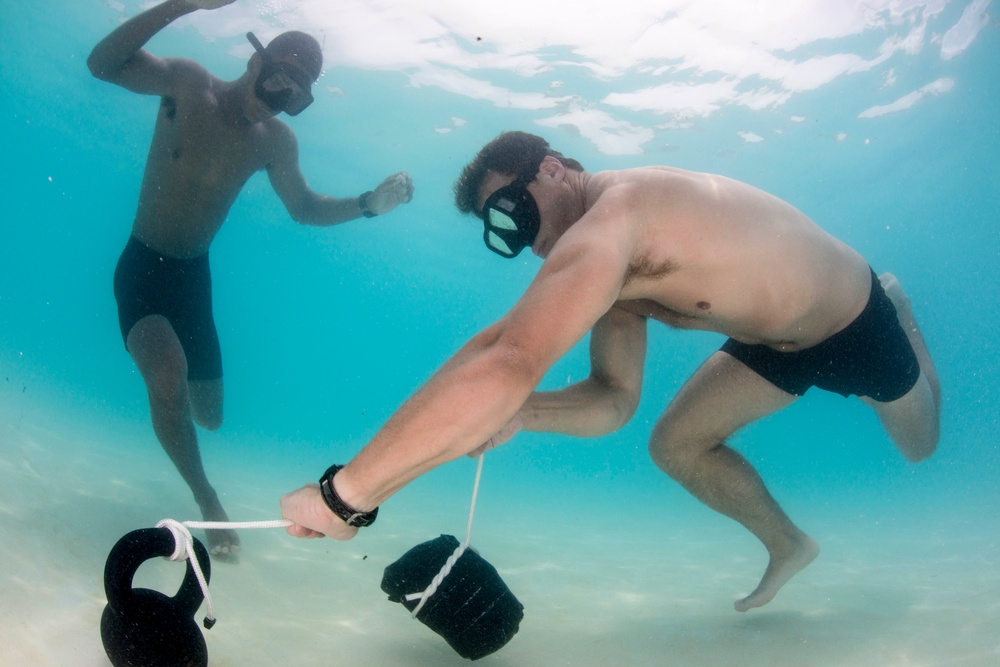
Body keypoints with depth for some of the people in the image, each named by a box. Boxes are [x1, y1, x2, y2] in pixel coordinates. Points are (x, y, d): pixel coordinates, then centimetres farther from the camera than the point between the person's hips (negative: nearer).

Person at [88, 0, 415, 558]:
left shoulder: (276, 141, -2)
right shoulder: (189, 83, -12)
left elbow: (304, 207, 9)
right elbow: (103, 63, -25)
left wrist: (370, 204, -7)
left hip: (195, 278, 4)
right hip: (143, 267, -4)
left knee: (209, 417, 12)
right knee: (169, 379, -31)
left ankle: (168, 387, 52)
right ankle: (206, 498, -7)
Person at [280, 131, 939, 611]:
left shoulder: (608, 217, -41)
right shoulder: (613, 270, -11)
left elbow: (508, 366, -55)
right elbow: (615, 398, -10)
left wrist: (345, 493, -53)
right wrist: (518, 414, -28)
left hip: (856, 320, -6)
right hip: (776, 338, 6)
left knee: (920, 445, 23)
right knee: (678, 446, -4)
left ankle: (896, 307, 47)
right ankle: (788, 546, 19)